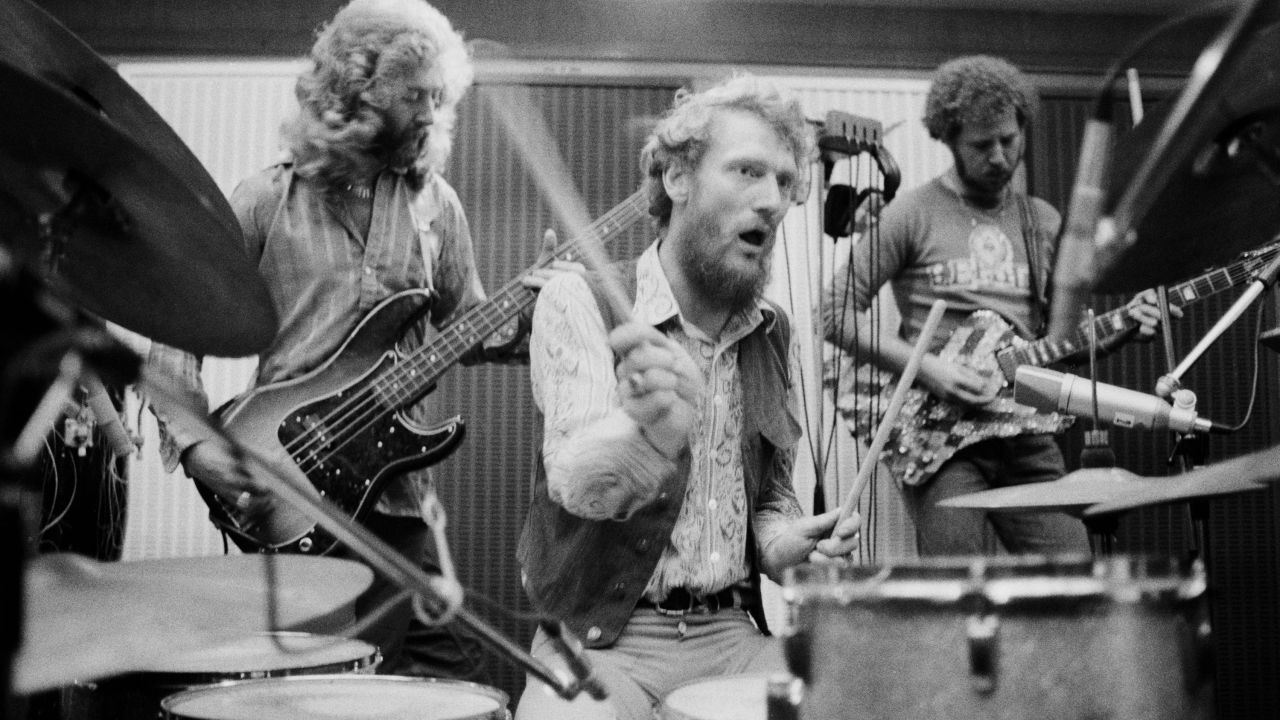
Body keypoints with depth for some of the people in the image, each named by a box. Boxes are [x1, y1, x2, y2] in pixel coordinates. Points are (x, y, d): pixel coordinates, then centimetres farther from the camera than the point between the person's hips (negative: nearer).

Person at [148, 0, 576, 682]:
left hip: (395, 490, 3)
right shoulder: (267, 200, -2)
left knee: (451, 673, -1)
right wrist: (194, 442, -14)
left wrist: (526, 312, -7)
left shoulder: (434, 202, 8)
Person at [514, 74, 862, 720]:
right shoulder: (581, 302, -9)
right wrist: (646, 429, -46)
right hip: (601, 639, -5)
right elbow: (574, 481, -24)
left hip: (734, 634, 5)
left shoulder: (773, 333, 9)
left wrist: (782, 543, -4)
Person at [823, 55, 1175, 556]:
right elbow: (837, 315, -6)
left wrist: (1124, 327, -1)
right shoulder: (912, 215, -3)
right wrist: (926, 368, -14)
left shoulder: (1043, 224, 14)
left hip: (1025, 430, 5)